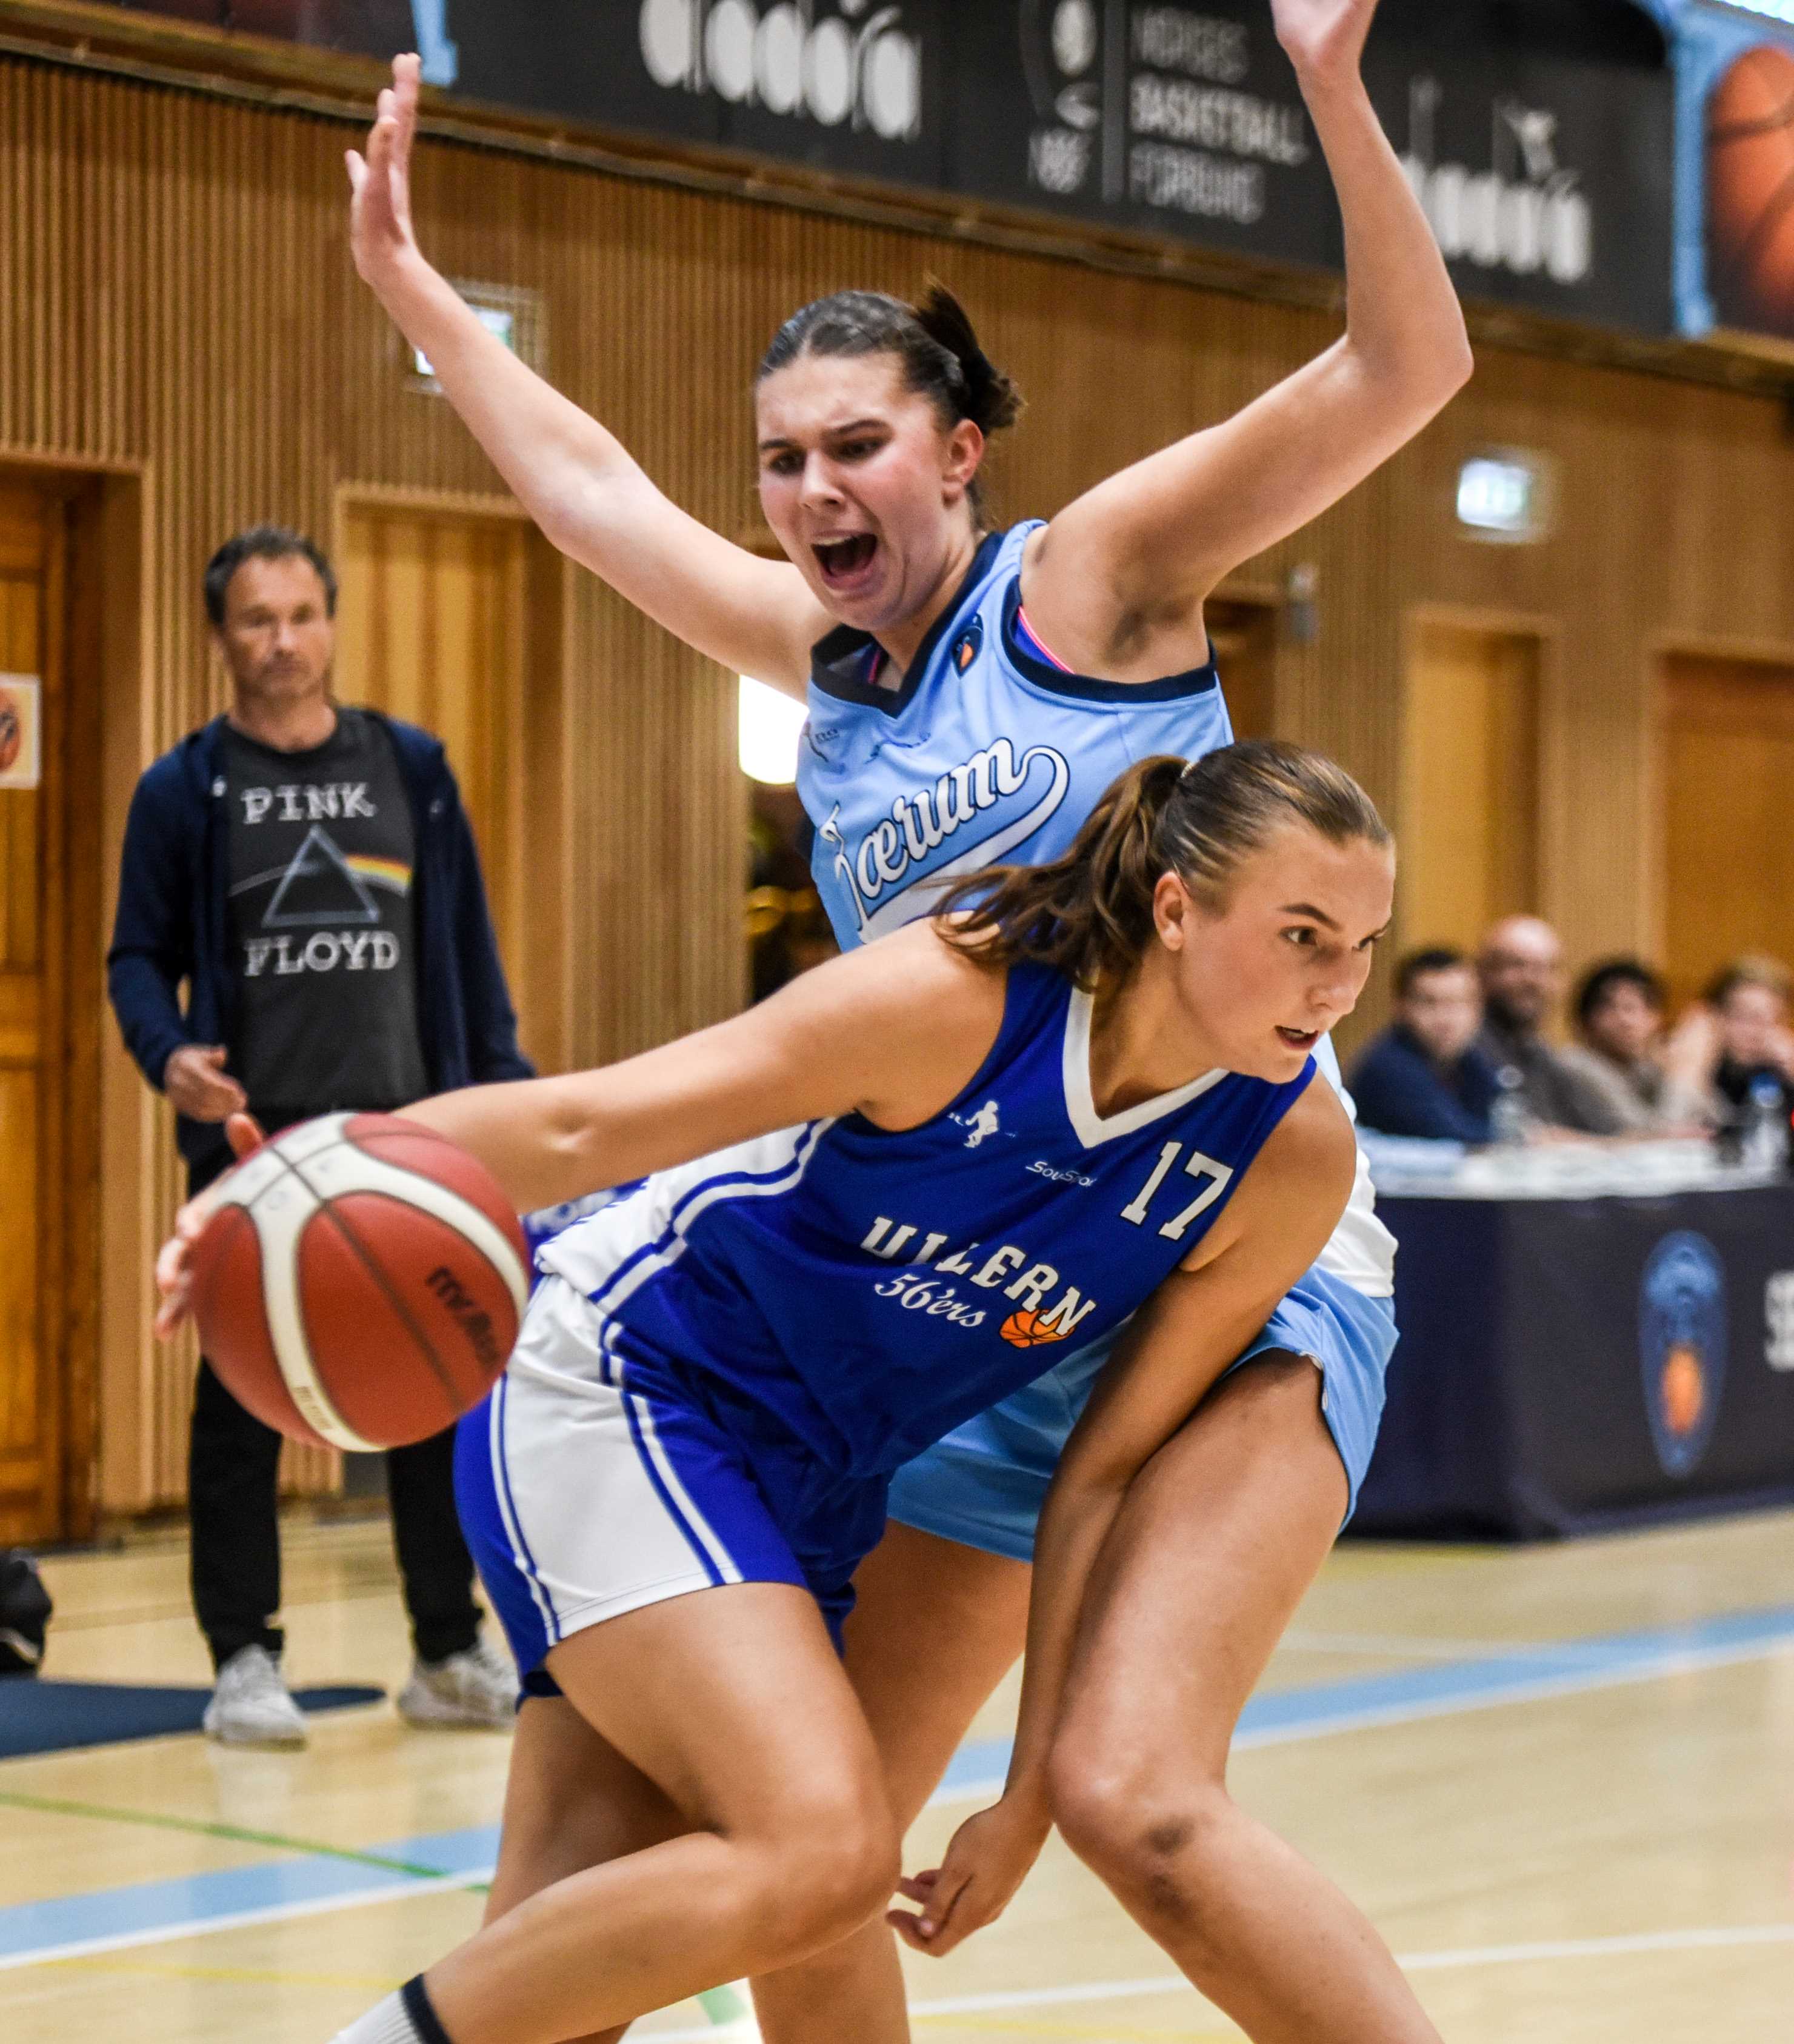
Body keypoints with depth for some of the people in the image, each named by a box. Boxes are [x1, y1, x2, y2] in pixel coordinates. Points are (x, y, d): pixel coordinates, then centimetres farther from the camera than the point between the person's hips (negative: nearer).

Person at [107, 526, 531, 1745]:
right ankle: (247, 1659, 9)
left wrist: (506, 1091, 5)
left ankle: (453, 1654, 14)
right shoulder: (184, 791, 3)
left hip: (408, 1132, 2)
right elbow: (141, 956, 4)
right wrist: (168, 1053, -16)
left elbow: (466, 945, 12)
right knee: (244, 1405, 1)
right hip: (250, 1140, -2)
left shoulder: (411, 771, 9)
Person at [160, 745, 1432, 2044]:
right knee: (825, 1852, -25)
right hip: (617, 1385, -6)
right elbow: (584, 1125, -20)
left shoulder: (1291, 1159, -10)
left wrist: (1034, 1787, -2)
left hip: (813, 1490, 6)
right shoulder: (958, 998, -23)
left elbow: (1110, 1465, -2)